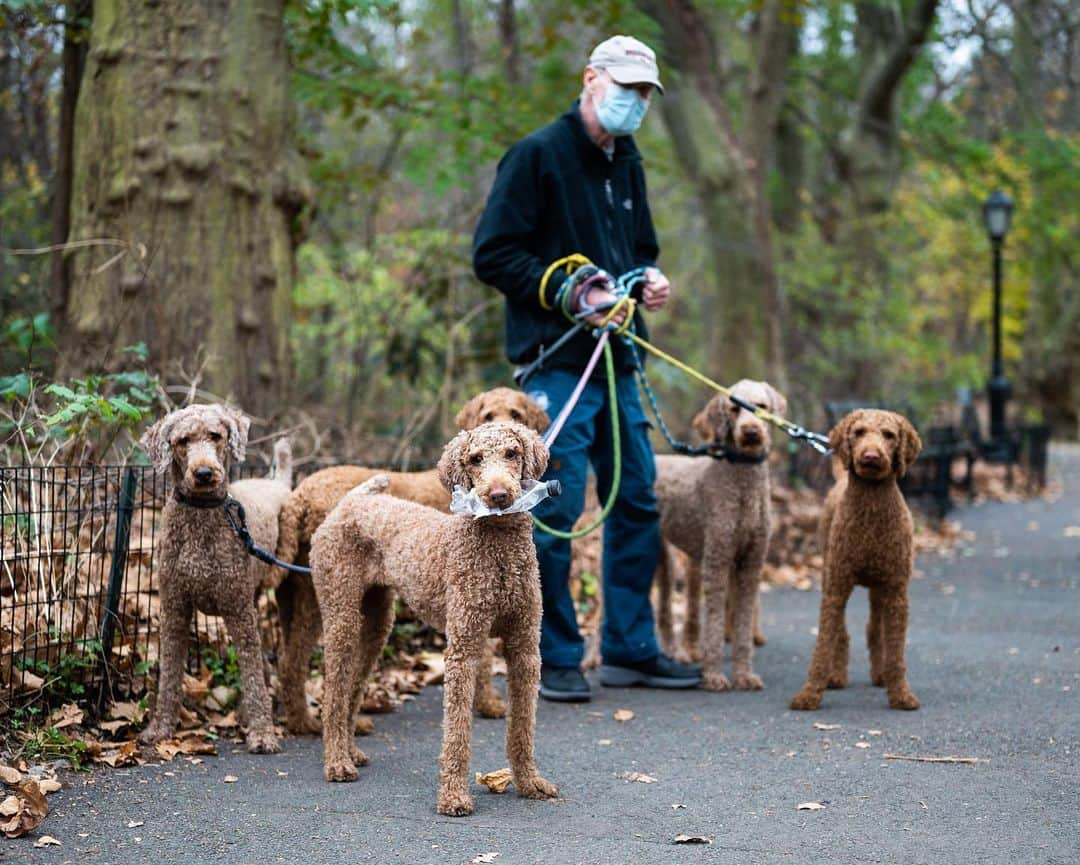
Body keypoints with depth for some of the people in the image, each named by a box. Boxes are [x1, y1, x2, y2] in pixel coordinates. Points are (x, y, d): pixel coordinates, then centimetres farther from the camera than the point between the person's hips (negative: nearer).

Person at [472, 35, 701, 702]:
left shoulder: (627, 163, 17)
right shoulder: (537, 156, -7)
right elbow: (492, 254, -11)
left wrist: (650, 282, 6)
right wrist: (568, 292, -17)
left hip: (616, 361, 8)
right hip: (557, 363, -8)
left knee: (637, 502, 11)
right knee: (557, 512, -5)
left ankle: (631, 648, 21)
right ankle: (555, 658, 6)